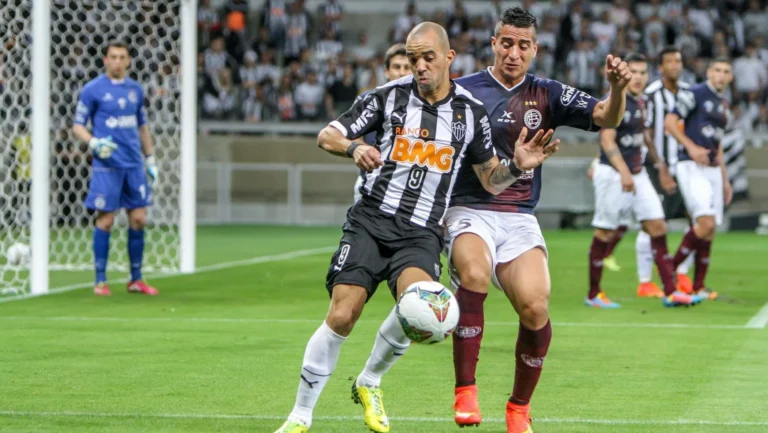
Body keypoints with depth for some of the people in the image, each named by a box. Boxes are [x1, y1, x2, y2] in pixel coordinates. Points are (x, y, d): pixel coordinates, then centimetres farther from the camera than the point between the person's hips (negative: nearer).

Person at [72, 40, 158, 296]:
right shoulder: (92, 90, -3)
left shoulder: (135, 90, 12)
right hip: (107, 166, -5)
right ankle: (100, 281, 4)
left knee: (138, 220, 3)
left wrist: (150, 159, 18)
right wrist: (93, 142, -20)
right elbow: (77, 126, -1)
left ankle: (136, 279, 13)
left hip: (134, 165, 5)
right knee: (105, 220, -4)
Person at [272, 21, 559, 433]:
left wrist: (516, 167, -8)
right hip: (371, 219, 0)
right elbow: (326, 136, 3)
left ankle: (369, 383, -1)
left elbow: (491, 180, 13)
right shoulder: (389, 96, 2)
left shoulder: (471, 112, 5)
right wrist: (354, 147, -19)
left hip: (421, 233, 1)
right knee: (341, 316, -14)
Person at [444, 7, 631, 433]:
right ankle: (465, 391, -23)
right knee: (474, 274, -35)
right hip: (469, 211, -2)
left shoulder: (547, 95, 8)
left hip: (520, 219, 2)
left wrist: (617, 88, -25)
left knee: (535, 307, -21)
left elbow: (606, 118, -5)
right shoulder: (462, 91, 3)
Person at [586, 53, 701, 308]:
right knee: (604, 232, 0)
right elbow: (607, 140, -22)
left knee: (657, 226, 1)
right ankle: (593, 295, 11)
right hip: (613, 174, -8)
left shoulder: (641, 101, 11)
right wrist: (623, 172, -31)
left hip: (637, 173, 8)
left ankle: (670, 292, 2)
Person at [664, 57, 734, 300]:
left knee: (708, 232, 3)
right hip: (692, 168, -8)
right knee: (706, 223, -20)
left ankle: (698, 287, 6)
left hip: (713, 170, 8)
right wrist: (691, 147, -21)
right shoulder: (695, 94, -4)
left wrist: (724, 180, 23)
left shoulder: (723, 105, 20)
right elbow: (669, 122, -11)